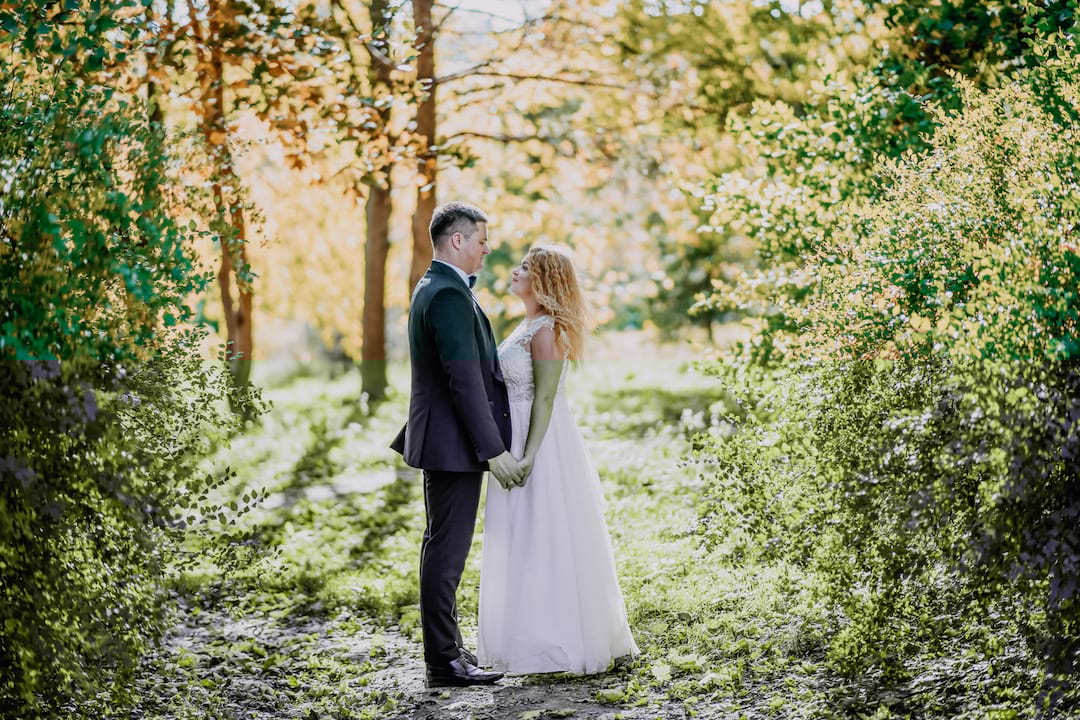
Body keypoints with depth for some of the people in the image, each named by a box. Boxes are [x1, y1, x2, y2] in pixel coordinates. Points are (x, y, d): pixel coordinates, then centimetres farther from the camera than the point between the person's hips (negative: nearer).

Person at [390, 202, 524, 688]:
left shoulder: (433, 288, 14)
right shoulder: (449, 295, -18)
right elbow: (465, 381, -23)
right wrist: (494, 450, -21)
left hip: (441, 440, 11)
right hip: (455, 442, -11)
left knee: (442, 546, 16)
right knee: (447, 550, -5)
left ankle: (446, 649, 26)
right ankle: (444, 662, 1)